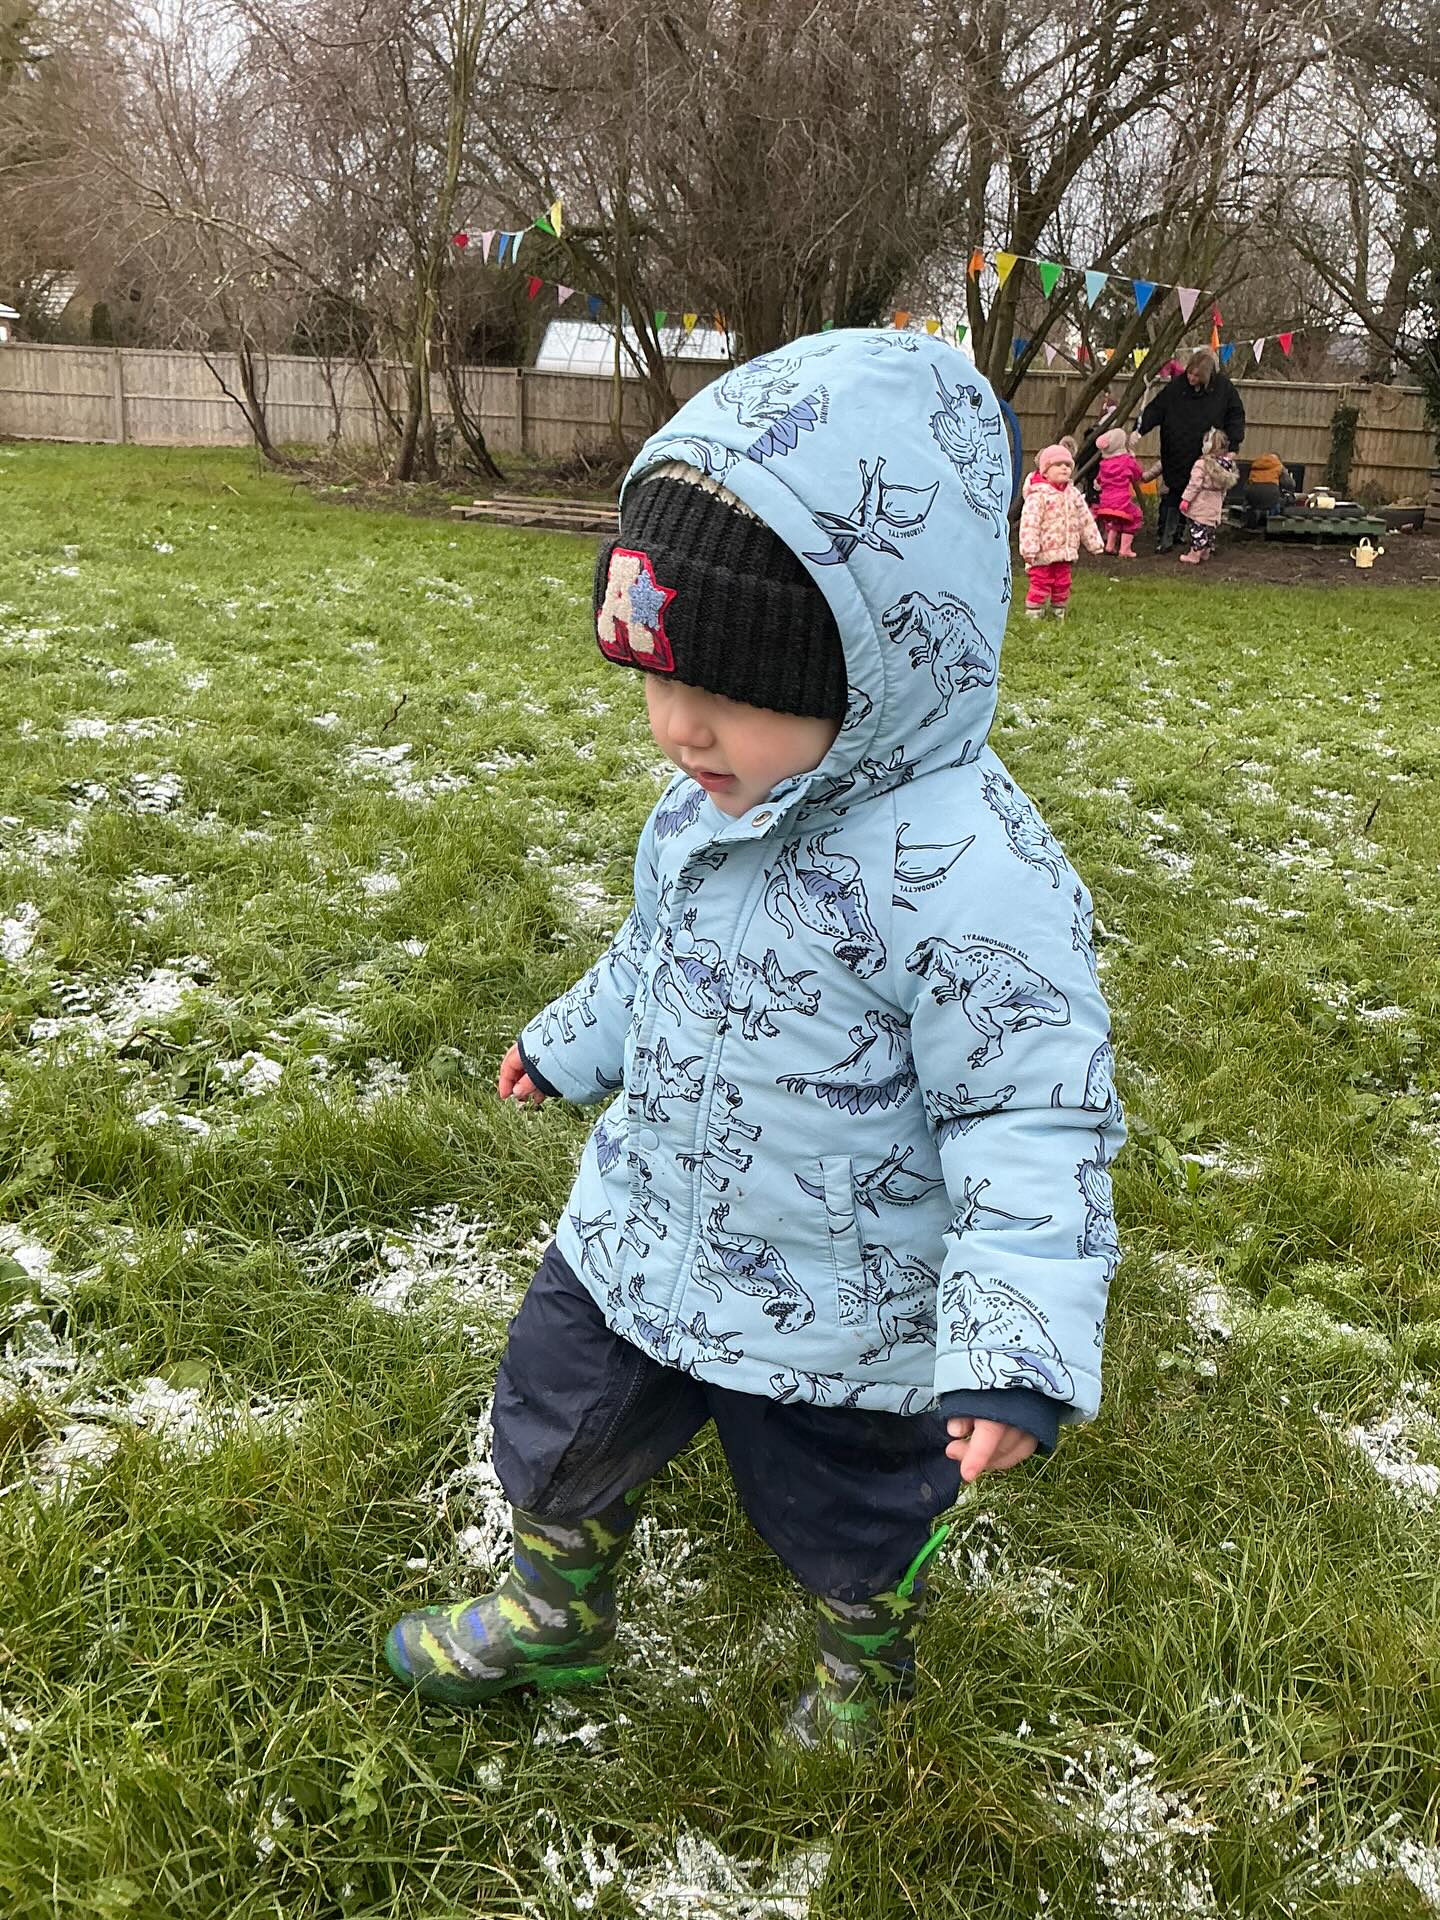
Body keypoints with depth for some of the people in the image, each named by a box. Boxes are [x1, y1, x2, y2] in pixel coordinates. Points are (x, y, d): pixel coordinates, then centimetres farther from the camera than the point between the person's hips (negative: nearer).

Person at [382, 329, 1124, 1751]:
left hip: (830, 1316, -6)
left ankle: (866, 1661, 55)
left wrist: (1017, 1344, -33)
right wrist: (572, 1041, 27)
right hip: (639, 1236, 6)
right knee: (559, 1432, 24)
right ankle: (553, 1612, 53)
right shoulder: (713, 801, -7)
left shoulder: (967, 878, -32)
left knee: (844, 1512, 21)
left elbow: (1036, 1116, -28)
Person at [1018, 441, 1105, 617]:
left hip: (1066, 552, 6)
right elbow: (1029, 523, -20)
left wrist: (1094, 542, 15)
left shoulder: (1074, 493, 8)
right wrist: (1029, 549, -26)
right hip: (1043, 553, -6)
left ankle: (1059, 614, 25)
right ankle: (1033, 616, 6)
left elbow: (1086, 520, 15)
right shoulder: (1039, 495, -14)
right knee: (1040, 584, -3)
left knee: (1062, 585, 12)